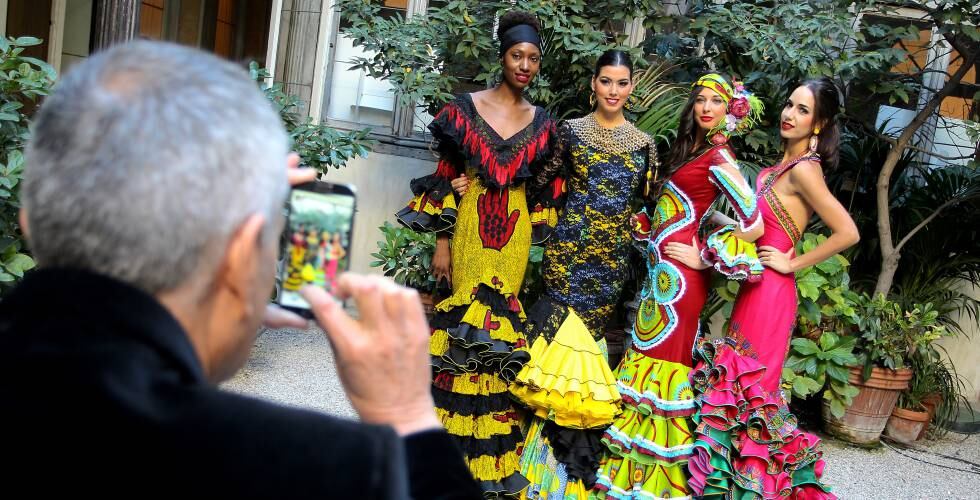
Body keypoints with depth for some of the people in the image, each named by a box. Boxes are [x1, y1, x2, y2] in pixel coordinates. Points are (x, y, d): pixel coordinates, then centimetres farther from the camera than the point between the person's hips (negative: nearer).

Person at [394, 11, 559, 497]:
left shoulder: (542, 123, 7)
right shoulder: (465, 108, -1)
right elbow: (446, 178, -1)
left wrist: (536, 245, 6)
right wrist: (442, 241, -5)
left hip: (514, 234, 2)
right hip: (470, 228, -2)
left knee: (497, 333, 5)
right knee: (465, 328, 0)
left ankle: (492, 452, 18)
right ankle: (462, 447, 14)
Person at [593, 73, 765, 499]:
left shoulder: (719, 157, -10)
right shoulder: (690, 148, 16)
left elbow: (754, 226, -16)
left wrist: (701, 257, -11)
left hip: (677, 274, -9)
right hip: (662, 270, 9)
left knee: (661, 362, -3)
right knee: (648, 356, 12)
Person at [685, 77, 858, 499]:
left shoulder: (804, 169, -15)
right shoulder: (786, 163, 11)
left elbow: (848, 232, -22)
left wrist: (793, 263, -13)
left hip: (770, 290, -9)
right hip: (755, 285, 9)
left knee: (748, 382, -1)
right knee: (737, 377, 14)